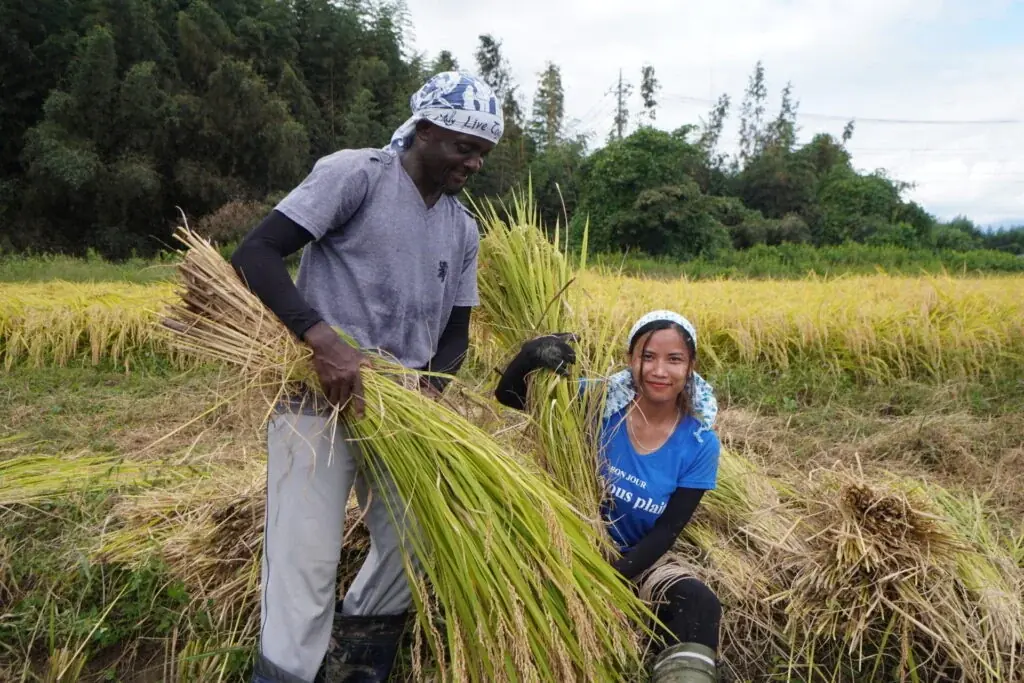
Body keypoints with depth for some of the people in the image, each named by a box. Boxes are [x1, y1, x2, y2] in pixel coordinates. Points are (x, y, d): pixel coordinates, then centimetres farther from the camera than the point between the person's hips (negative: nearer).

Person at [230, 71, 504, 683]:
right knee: (307, 559, -9)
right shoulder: (354, 173, -9)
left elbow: (455, 334, 16)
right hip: (319, 393, -6)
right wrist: (324, 341, -29)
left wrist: (431, 386, -6)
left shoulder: (464, 231, 11)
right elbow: (254, 254, -16)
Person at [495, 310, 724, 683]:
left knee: (699, 602, -27)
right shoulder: (601, 402, -13)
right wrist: (532, 352, -37)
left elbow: (667, 530, -8)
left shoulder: (700, 444, -10)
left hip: (640, 559, 1)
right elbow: (507, 395, -15)